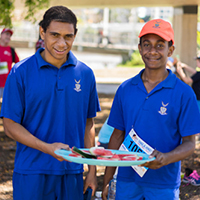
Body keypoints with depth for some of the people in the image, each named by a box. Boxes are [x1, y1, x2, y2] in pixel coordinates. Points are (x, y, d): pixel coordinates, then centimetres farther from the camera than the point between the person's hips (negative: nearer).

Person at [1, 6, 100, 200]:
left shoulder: (85, 74, 4)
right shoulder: (20, 72, -5)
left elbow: (88, 124, 11)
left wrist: (92, 170, 8)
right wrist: (47, 148, -19)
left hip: (72, 173, 3)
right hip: (31, 173, -3)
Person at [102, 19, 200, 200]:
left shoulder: (183, 93, -6)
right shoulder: (125, 89, 5)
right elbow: (117, 136, 9)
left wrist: (166, 158, -25)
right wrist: (107, 181, 6)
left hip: (163, 184, -2)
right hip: (127, 181, 3)